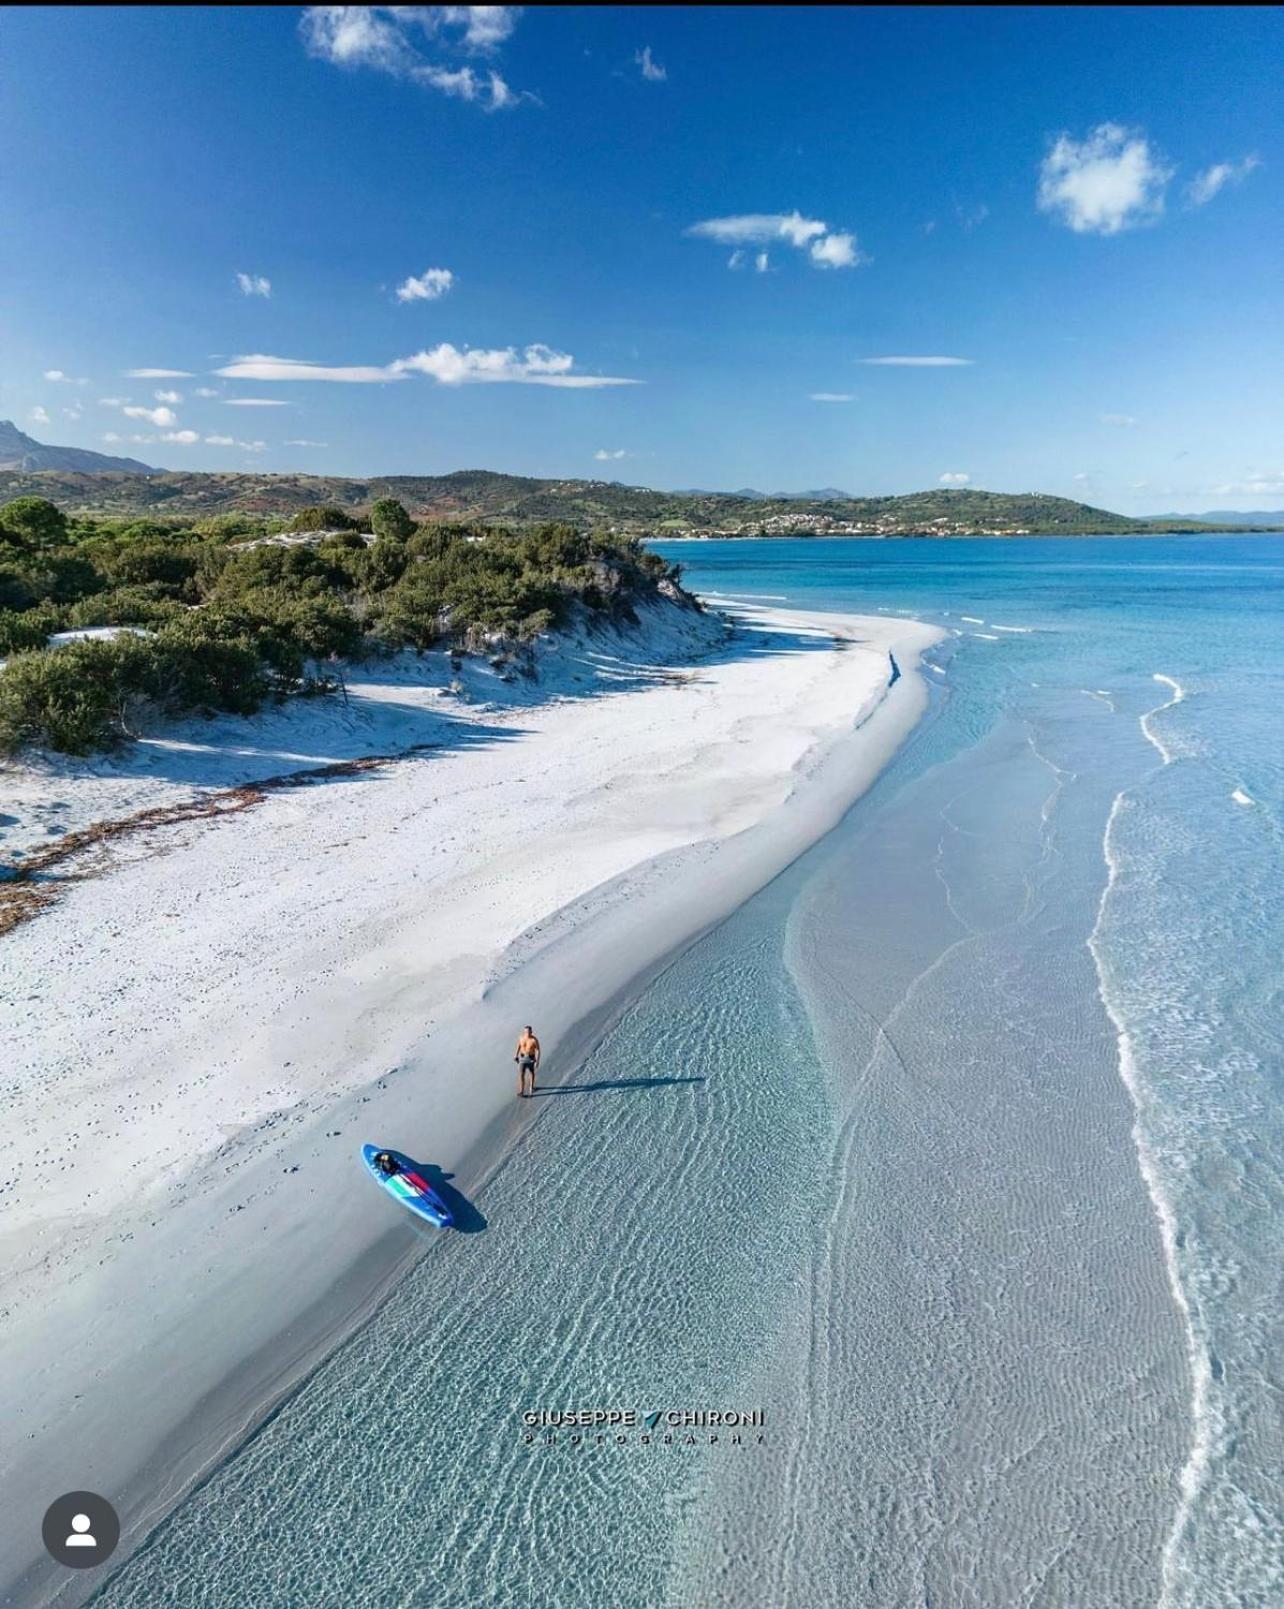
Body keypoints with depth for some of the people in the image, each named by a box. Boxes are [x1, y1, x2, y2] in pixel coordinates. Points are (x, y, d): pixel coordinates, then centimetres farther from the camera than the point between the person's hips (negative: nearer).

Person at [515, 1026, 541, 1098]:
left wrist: (537, 1061, -21)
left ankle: (531, 1087, 41)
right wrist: (516, 1055, 13)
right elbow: (519, 1045, 8)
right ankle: (521, 1091, -3)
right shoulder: (521, 1038, -10)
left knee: (532, 1073, 19)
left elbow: (538, 1050, -17)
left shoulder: (534, 1040, -21)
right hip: (522, 1058, 2)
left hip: (531, 1058, -2)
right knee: (521, 1074, -8)